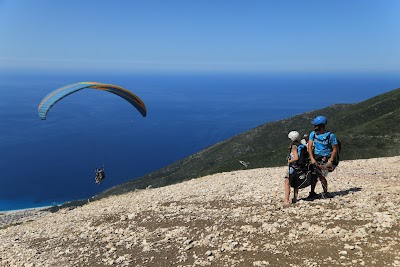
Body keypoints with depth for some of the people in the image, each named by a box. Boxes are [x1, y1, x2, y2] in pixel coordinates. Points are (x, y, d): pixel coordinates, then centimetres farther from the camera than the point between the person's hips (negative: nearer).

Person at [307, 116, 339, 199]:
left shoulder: (331, 135, -8)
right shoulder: (313, 134, 3)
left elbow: (335, 149, -6)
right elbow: (310, 146, -3)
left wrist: (330, 161, -14)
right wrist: (312, 158, -15)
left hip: (326, 159, -4)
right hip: (316, 158, 4)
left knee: (321, 176, -12)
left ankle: (325, 193, 9)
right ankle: (312, 193, 11)